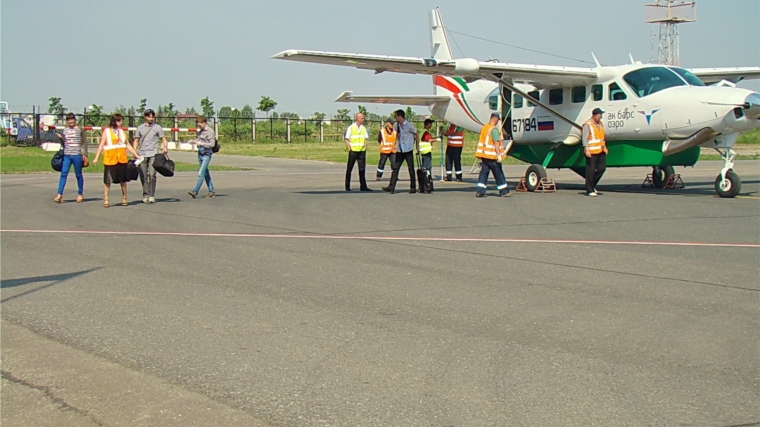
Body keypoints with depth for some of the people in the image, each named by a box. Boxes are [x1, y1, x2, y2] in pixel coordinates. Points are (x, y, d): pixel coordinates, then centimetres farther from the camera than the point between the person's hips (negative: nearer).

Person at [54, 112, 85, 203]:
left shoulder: (79, 129, 2)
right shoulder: (65, 130, 12)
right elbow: (63, 143, 19)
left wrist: (84, 154, -4)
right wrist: (60, 138, -1)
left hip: (77, 155, -3)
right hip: (66, 155, 3)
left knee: (78, 175, 6)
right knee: (63, 174, -7)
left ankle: (80, 194, 19)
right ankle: (59, 194, -11)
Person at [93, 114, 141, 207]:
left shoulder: (121, 131, 13)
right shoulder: (106, 131, 1)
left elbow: (127, 145, 17)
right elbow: (101, 145, 0)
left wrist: (136, 155, 13)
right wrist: (96, 158, -7)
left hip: (122, 159, 4)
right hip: (110, 159, -4)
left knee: (123, 179, 7)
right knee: (108, 180, -2)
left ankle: (124, 198, 18)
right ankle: (105, 200, 4)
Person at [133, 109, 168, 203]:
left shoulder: (157, 127, 8)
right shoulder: (140, 128, 14)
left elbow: (163, 139, 7)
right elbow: (136, 140, 16)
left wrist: (165, 147, -13)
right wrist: (134, 151, 1)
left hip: (153, 154, -2)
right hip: (142, 154, 2)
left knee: (152, 174, -14)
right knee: (143, 176, 2)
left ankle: (152, 196, -10)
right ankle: (145, 195, 10)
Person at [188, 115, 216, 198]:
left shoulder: (210, 131, -11)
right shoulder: (199, 131, 12)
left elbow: (212, 144, -16)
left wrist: (201, 143, -19)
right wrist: (193, 141, 1)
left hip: (206, 155, -8)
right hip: (200, 154, 8)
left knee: (201, 173, -13)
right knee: (206, 174, 11)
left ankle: (195, 191, -17)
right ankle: (212, 191, 18)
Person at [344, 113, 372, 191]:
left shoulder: (363, 128, 9)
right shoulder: (351, 128, -6)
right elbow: (346, 139, -4)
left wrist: (365, 148, 7)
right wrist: (349, 149, -9)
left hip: (362, 152, 4)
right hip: (353, 151, -4)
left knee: (362, 169, 1)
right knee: (349, 169, 3)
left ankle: (363, 186, 1)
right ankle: (347, 186, 11)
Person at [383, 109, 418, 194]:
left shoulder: (409, 125, -10)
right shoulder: (397, 125, 8)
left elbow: (416, 135, -1)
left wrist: (417, 146, -1)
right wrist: (397, 135, 0)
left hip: (408, 150, -6)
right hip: (400, 150, 6)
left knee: (411, 169, 2)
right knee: (395, 168, -1)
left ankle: (413, 187, 10)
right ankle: (391, 187, -5)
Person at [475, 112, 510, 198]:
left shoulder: (484, 128, 12)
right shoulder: (494, 129, -14)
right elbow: (496, 143, -20)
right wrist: (499, 155, -22)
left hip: (484, 155, 8)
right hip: (492, 156, -8)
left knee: (483, 173, 7)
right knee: (499, 174, 2)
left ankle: (480, 191, 0)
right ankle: (504, 191, 8)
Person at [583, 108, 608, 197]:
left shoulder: (600, 124, 16)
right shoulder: (587, 125, -9)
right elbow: (585, 139, -13)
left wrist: (604, 147, 21)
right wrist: (586, 150, -19)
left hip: (601, 151, 8)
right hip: (592, 152, -8)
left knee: (602, 168, 6)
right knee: (590, 171, -3)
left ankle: (592, 185, 21)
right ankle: (590, 190, 3)